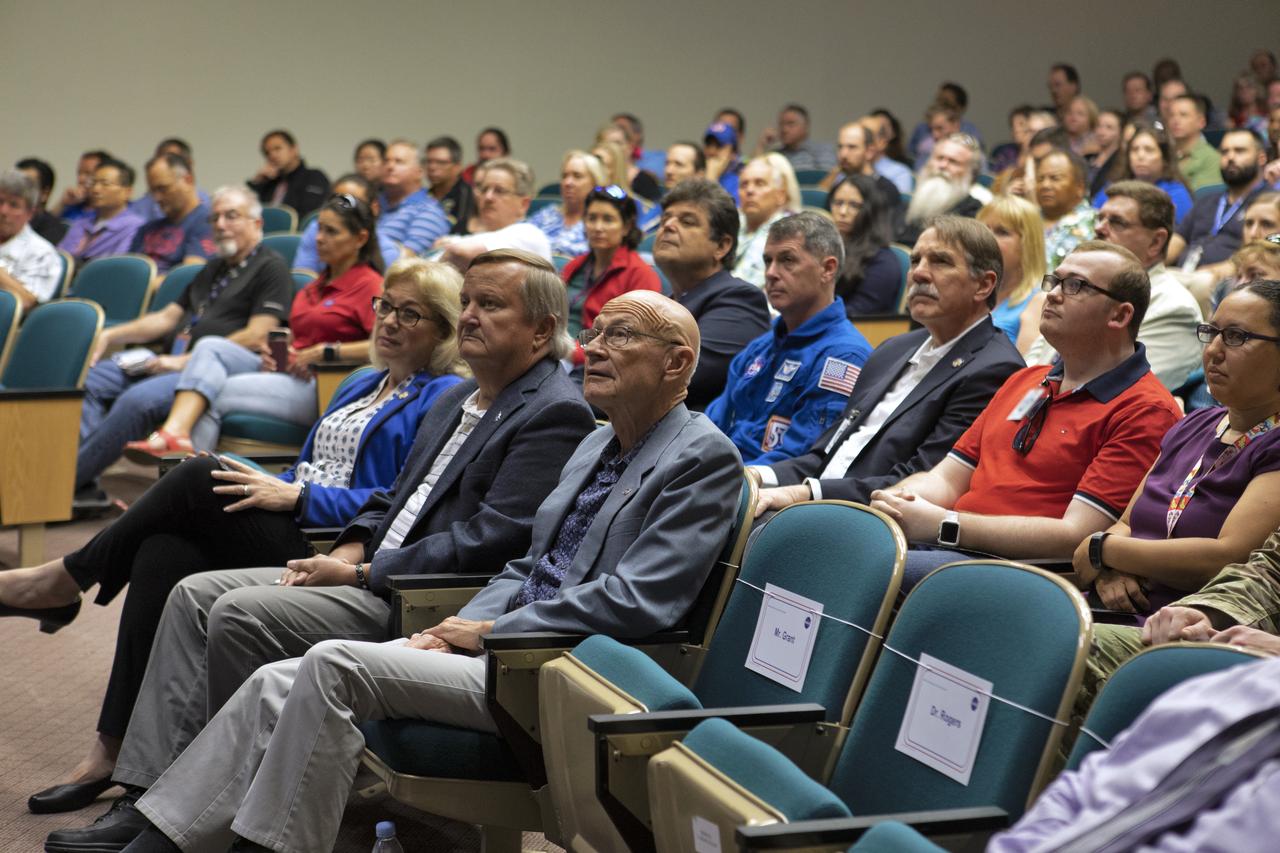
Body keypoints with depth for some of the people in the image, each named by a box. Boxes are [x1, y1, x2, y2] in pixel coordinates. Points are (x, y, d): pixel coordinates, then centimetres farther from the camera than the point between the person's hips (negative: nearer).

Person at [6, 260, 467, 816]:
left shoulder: (444, 398, -1)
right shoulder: (361, 387, 27)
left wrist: (296, 496, -16)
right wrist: (267, 488, 7)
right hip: (289, 537, 8)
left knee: (199, 480, -21)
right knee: (163, 551, -20)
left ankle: (67, 579, -2)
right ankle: (114, 750, -19)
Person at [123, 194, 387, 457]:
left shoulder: (369, 285, -4)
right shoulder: (316, 286, 26)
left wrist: (323, 352, -17)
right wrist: (275, 352, 8)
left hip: (321, 387, -8)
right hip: (284, 370, 8)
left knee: (216, 394, -19)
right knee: (210, 346, -15)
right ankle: (175, 431, -36)